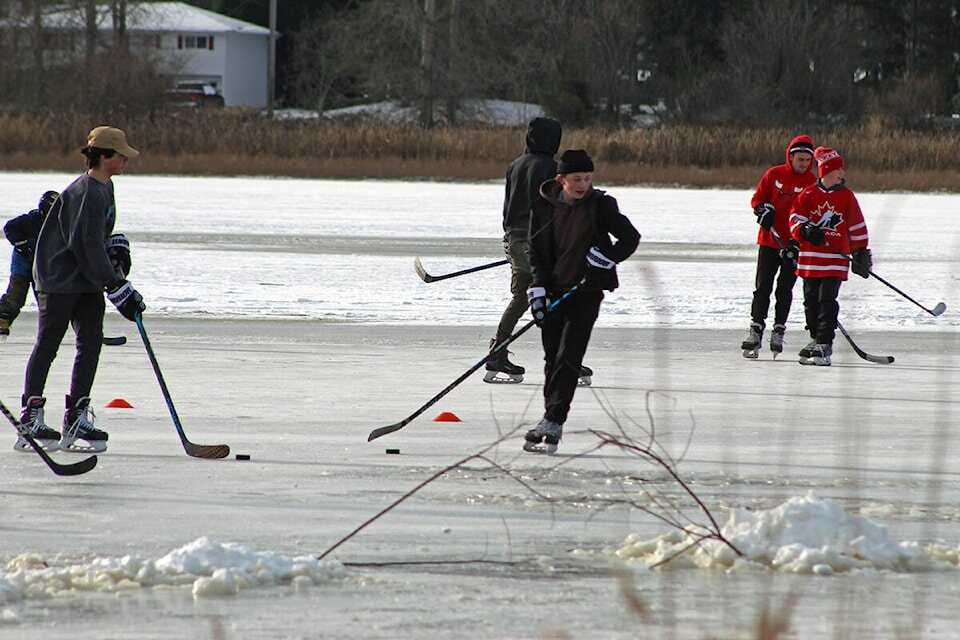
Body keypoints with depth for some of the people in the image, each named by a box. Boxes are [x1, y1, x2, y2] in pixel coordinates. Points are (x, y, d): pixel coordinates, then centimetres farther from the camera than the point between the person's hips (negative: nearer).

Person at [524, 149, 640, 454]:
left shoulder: (601, 205, -6)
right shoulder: (545, 208, 1)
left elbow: (630, 237, -4)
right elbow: (536, 251, 6)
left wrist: (607, 257, -19)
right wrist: (538, 287, -5)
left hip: (585, 293, -3)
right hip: (553, 290, 3)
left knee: (568, 358, -11)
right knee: (552, 358, 9)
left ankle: (553, 422, -14)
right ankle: (551, 419, 21)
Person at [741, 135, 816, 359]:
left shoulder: (812, 183, -2)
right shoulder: (774, 175, 2)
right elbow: (757, 198, 9)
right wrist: (764, 210, -14)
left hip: (793, 244, -1)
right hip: (769, 238, 1)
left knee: (785, 289, 5)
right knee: (763, 286, -2)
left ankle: (779, 331, 13)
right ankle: (756, 328, -1)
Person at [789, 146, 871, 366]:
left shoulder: (846, 196, 4)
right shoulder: (808, 195, 2)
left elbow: (856, 226, 10)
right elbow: (795, 219, 3)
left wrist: (861, 252, 9)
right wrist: (806, 231, -18)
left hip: (836, 259, -1)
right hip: (810, 257, 1)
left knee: (827, 300, -11)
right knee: (811, 300, 8)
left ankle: (824, 344, -12)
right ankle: (816, 339, 24)